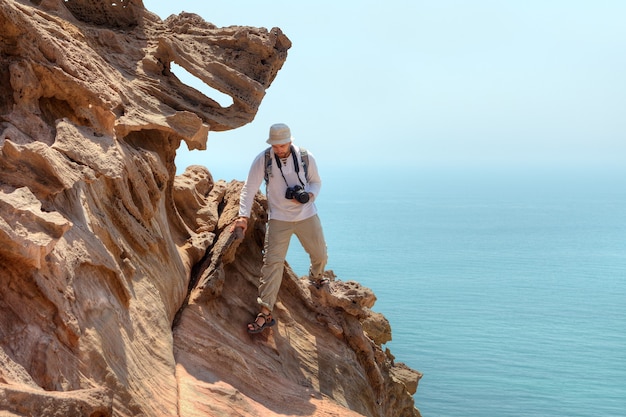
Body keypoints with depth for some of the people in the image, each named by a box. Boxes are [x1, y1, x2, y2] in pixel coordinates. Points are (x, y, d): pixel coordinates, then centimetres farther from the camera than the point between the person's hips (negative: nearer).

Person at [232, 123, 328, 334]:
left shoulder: (306, 157, -7)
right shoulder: (263, 160, -12)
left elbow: (316, 182, 8)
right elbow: (249, 189, -11)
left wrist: (308, 195, -14)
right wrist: (243, 216, -21)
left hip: (307, 215, 2)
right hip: (279, 219, -2)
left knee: (320, 255, 16)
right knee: (272, 262, -12)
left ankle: (316, 276, 53)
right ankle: (265, 313, -12)